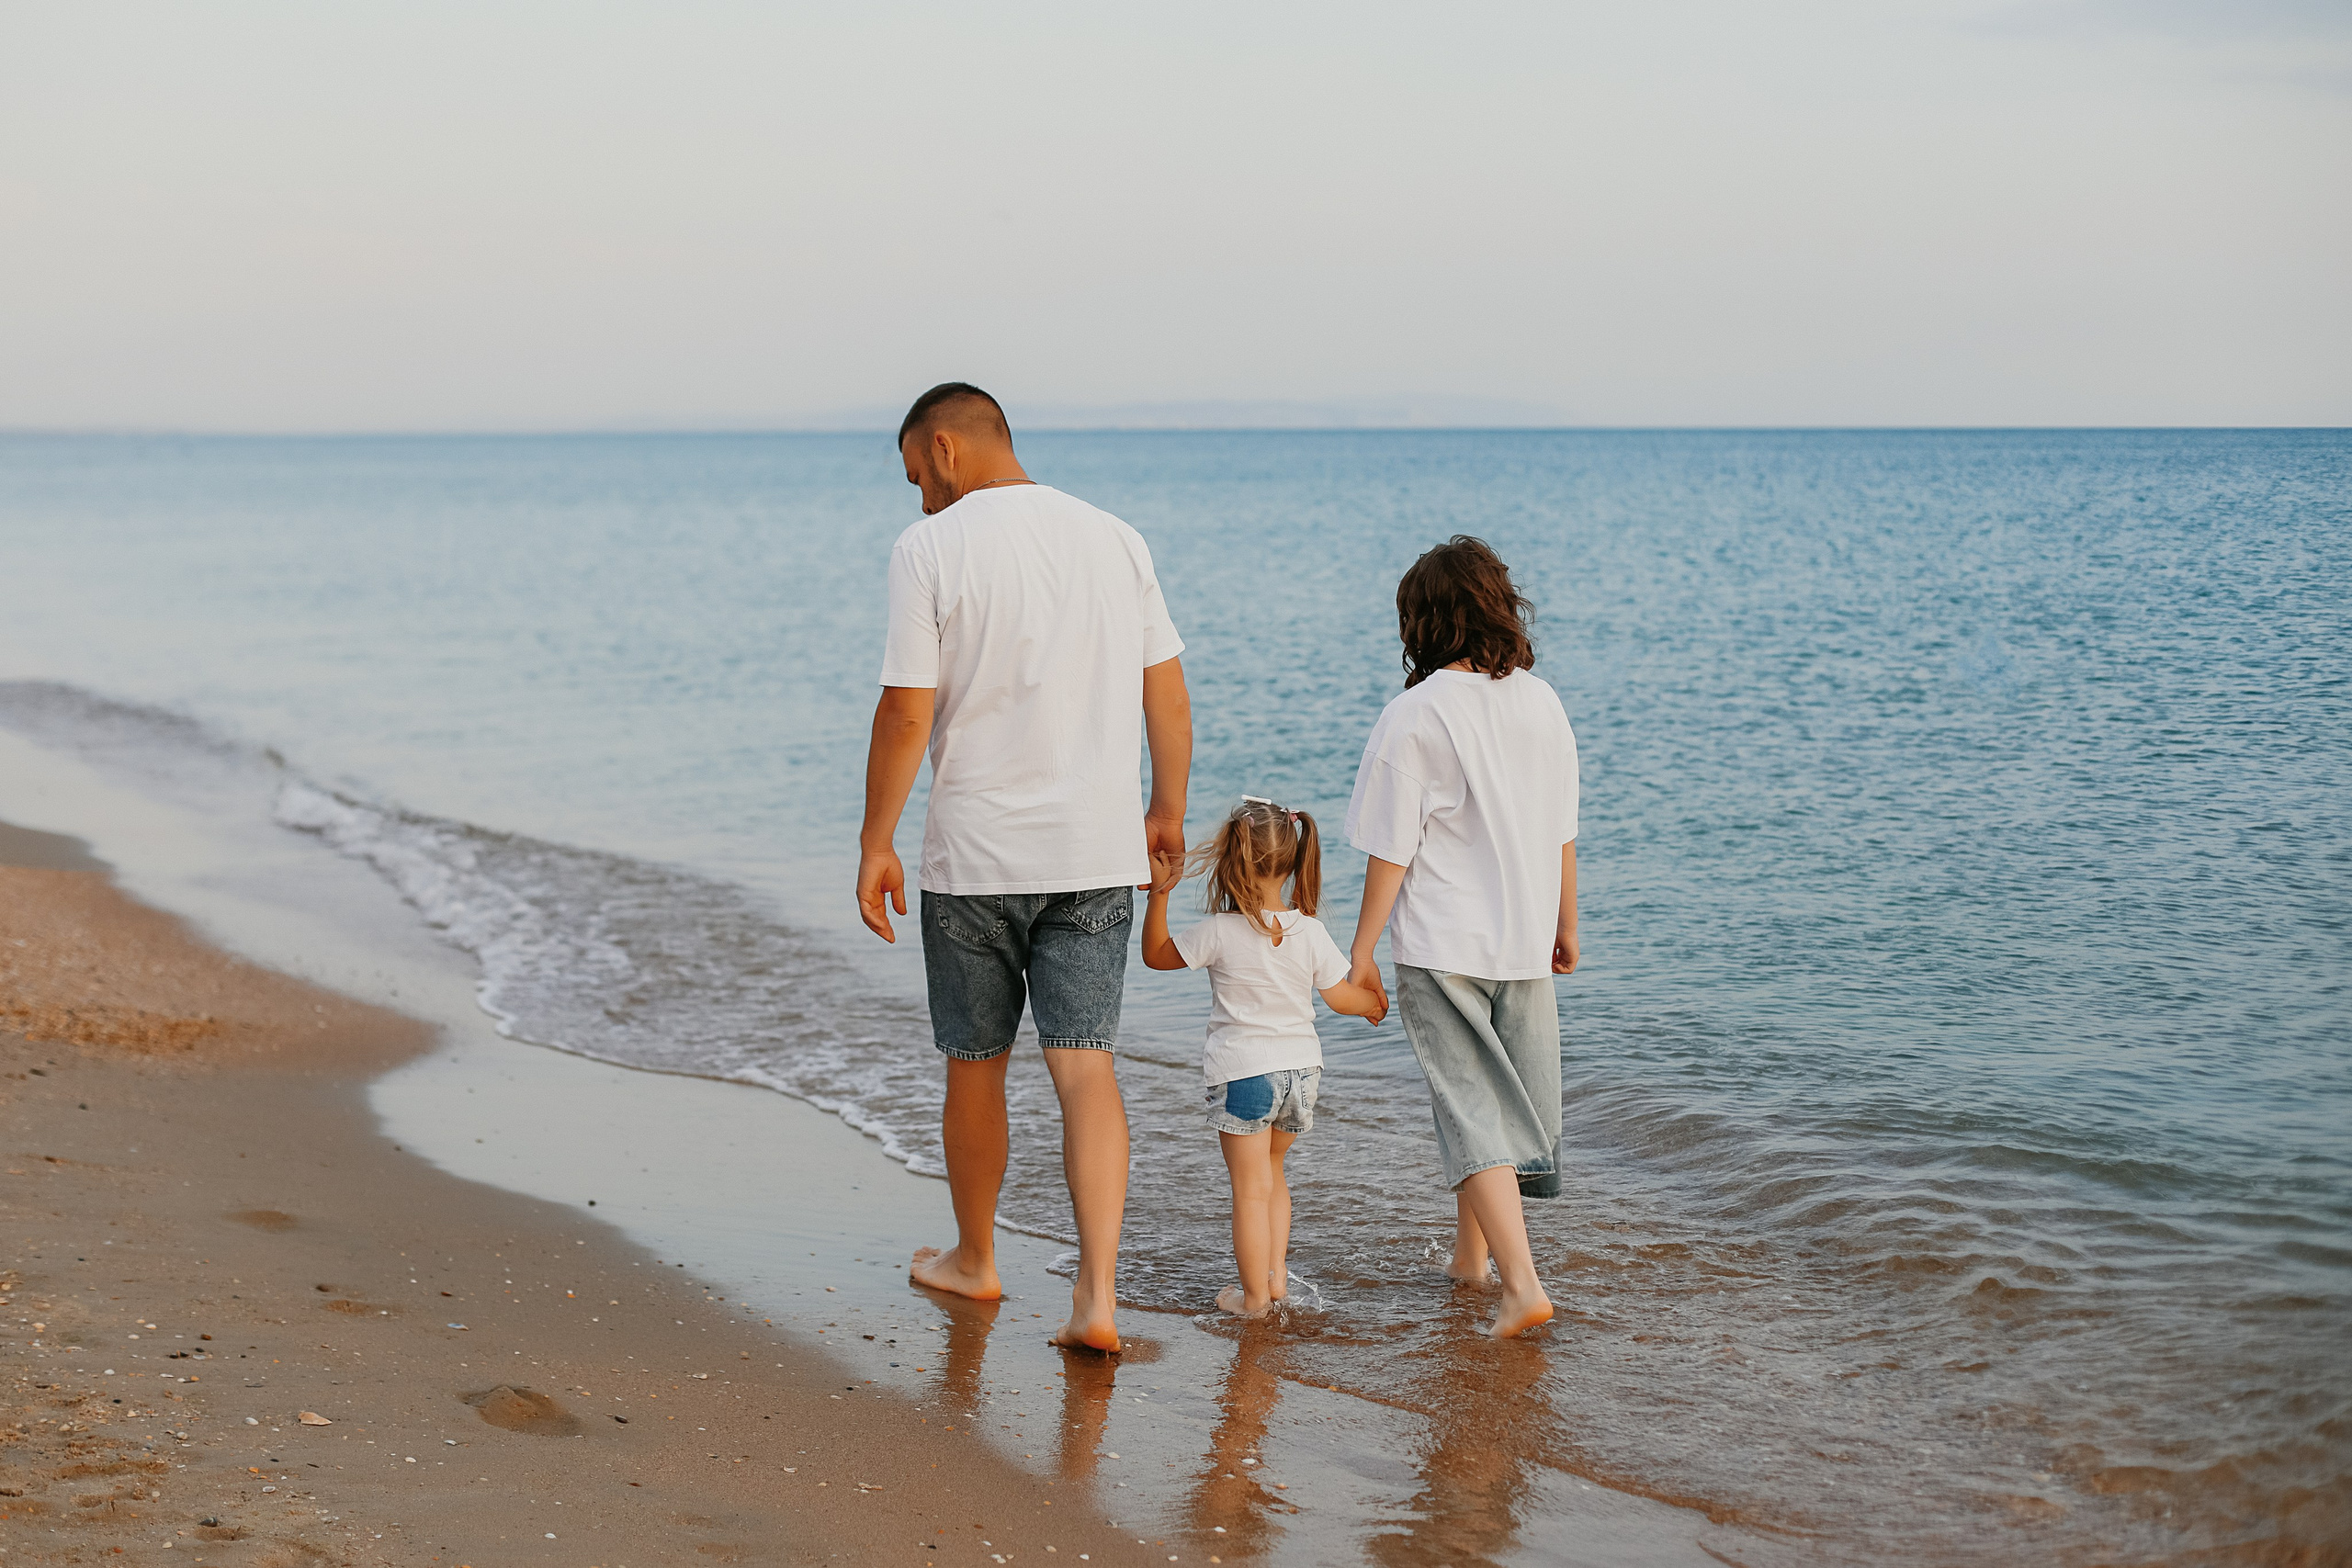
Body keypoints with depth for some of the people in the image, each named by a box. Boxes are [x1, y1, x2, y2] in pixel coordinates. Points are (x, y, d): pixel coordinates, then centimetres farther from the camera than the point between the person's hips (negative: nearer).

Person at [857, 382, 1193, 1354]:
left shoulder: (930, 550, -8)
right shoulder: (1117, 540, 6)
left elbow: (906, 713, -11)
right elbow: (1167, 693, 9)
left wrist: (876, 844, -3)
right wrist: (1167, 813, 21)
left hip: (975, 854, -3)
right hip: (1099, 853, 3)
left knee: (976, 1065, 14)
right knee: (1086, 1065, 0)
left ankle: (973, 1259, 31)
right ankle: (1098, 1296, -11)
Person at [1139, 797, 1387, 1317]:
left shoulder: (1219, 933, -13)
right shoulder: (1309, 931, -3)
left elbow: (1156, 955, 1)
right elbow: (1342, 997, 6)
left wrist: (1158, 894, 3)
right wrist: (1374, 1003, 26)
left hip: (1242, 1072, -4)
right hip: (1301, 1069, 4)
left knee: (1250, 1186, 4)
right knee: (1271, 1171, 25)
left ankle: (1254, 1294, 9)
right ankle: (1277, 1274, 25)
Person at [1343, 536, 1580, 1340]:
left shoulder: (1414, 716, -14)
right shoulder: (1542, 705, 2)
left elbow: (1391, 849, -12)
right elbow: (1563, 833, 10)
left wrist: (1362, 949, -4)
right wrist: (1564, 924, 23)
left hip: (1441, 945, -5)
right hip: (1525, 940, 5)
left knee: (1471, 1107, -3)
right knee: (1508, 1091, 18)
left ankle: (1522, 1282, -14)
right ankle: (1471, 1252, 34)